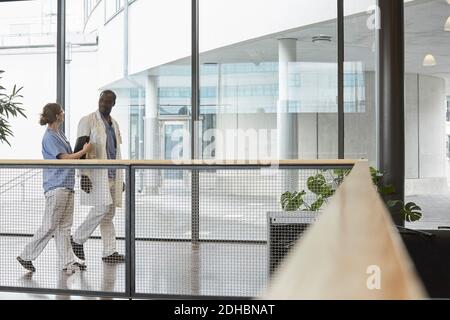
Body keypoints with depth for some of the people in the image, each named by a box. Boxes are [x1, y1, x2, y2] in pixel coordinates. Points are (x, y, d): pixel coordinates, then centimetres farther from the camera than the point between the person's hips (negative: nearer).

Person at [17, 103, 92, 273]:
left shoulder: (60, 134, 15)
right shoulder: (49, 137, -13)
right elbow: (66, 158, -15)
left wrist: (82, 153, 11)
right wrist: (85, 150, -6)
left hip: (67, 186, 9)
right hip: (56, 187, -9)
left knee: (64, 227, 9)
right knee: (49, 226, -4)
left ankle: (67, 261, 12)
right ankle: (26, 256, 8)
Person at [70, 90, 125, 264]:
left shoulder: (114, 124, 17)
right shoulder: (87, 121, -3)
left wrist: (121, 178, 17)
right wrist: (84, 175, -17)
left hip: (112, 174, 7)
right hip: (96, 174, -7)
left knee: (109, 213, 6)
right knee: (102, 208, -16)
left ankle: (110, 252, 10)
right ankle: (77, 239, 2)